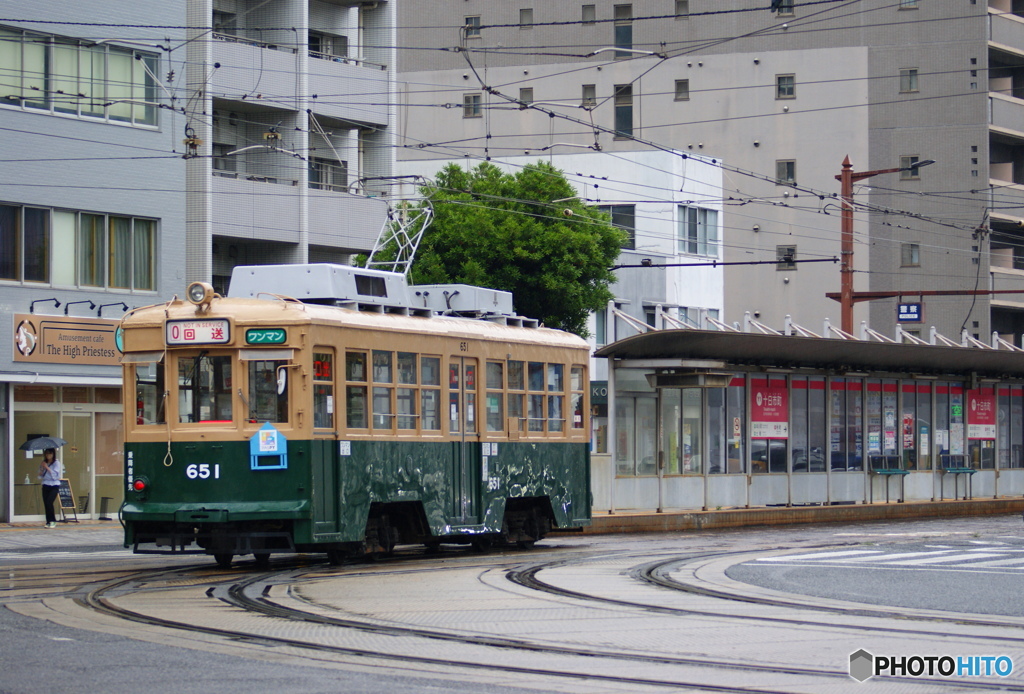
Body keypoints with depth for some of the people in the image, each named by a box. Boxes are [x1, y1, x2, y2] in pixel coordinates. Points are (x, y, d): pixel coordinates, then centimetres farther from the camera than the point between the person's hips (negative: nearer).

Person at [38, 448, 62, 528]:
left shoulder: (56, 463, -3)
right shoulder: (44, 463, 11)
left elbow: (55, 475, -13)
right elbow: (40, 476, 13)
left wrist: (47, 468, -16)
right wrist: (41, 469, -6)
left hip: (54, 486, -5)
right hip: (46, 485, 5)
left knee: (49, 502, -19)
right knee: (46, 503, -2)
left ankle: (53, 521, -8)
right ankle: (49, 522, 5)